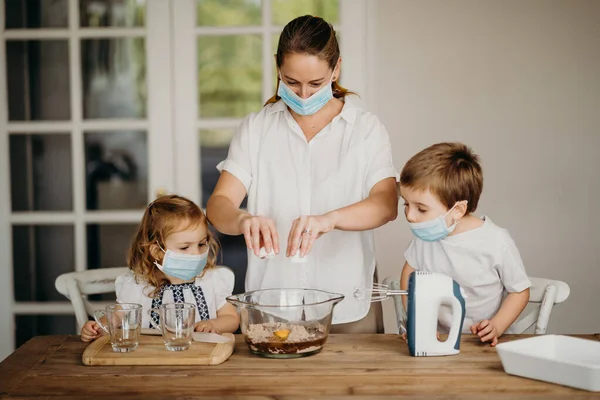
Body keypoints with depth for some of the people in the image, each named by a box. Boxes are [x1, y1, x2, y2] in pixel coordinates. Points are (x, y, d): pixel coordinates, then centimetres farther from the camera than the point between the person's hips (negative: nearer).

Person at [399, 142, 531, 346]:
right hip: (436, 338, 3)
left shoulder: (498, 243, -15)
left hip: (483, 342, -3)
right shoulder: (424, 236, -3)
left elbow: (520, 291, -1)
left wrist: (496, 327, -14)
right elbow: (410, 270, 16)